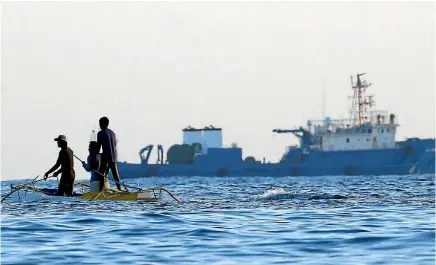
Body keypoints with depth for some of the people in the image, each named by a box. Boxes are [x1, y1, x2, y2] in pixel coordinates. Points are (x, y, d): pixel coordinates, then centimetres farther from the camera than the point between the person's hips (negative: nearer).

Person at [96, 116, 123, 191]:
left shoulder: (101, 133, -7)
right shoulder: (112, 132, 13)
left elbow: (98, 146, -6)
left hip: (106, 157, -6)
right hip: (114, 157, 6)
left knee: (101, 174, -5)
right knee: (115, 174, 12)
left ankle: (101, 190, -14)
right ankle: (119, 189, 13)